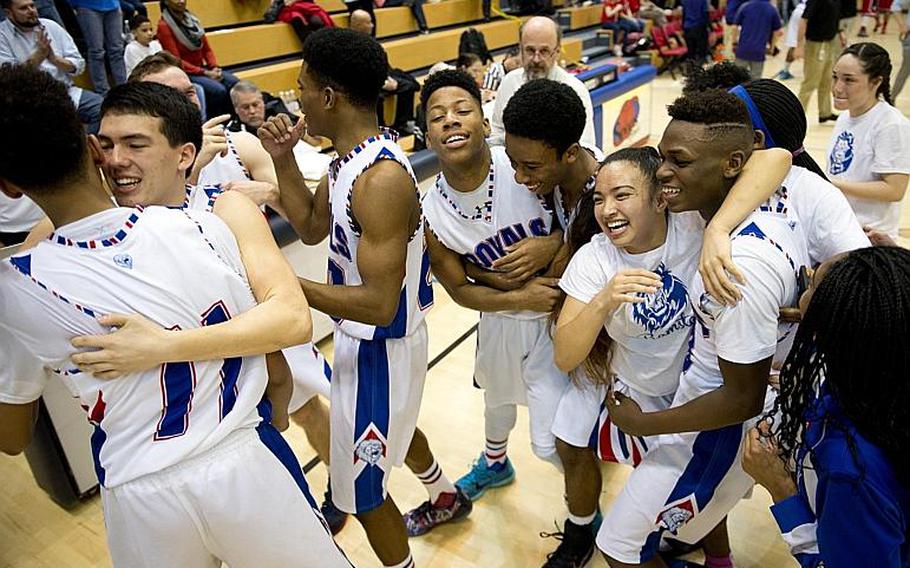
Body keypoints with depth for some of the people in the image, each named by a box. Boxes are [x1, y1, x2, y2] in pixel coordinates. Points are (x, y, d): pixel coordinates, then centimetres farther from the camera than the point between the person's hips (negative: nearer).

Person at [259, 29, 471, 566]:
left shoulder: (381, 179, -31)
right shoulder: (353, 156, -1)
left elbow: (379, 304, -32)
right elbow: (312, 227, 8)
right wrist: (283, 160, -4)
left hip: (380, 347, -10)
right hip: (369, 339, 10)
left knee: (361, 487, 8)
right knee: (394, 425, 34)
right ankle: (447, 497, 61)